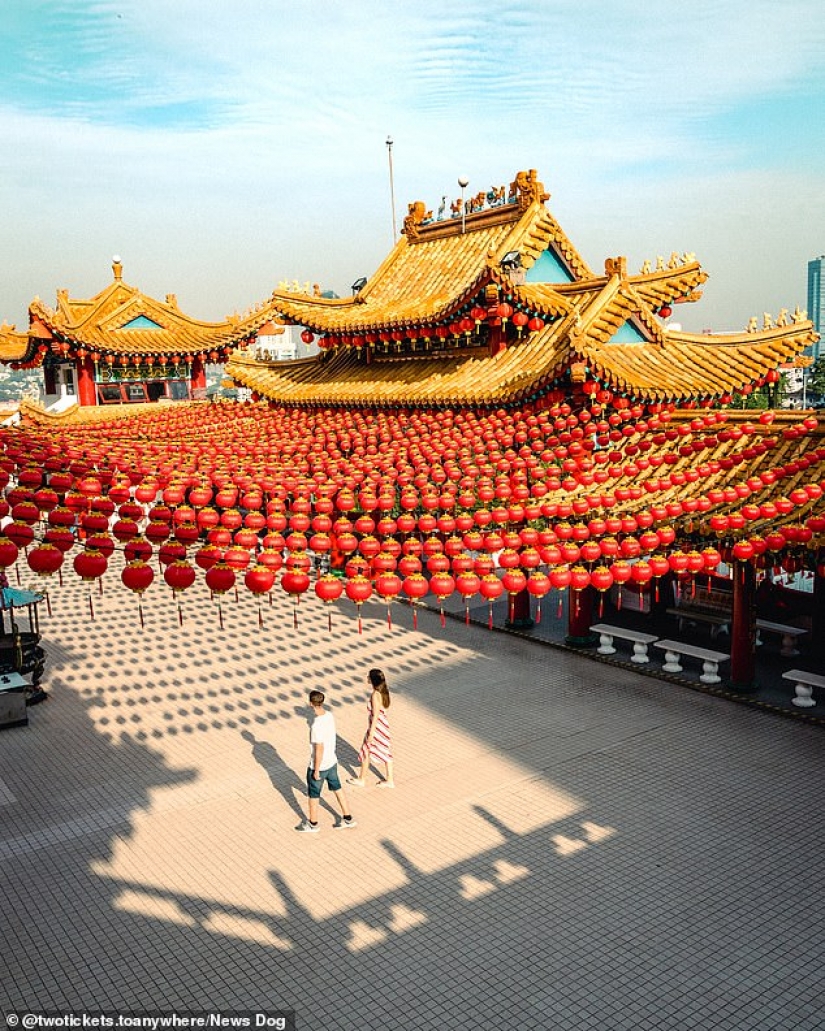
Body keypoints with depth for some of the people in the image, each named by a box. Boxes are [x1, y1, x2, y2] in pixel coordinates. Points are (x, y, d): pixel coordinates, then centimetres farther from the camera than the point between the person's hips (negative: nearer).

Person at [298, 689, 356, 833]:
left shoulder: (316, 726, -31)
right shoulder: (330, 716, -7)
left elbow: (319, 750, -26)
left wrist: (316, 771, -15)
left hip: (319, 766, -7)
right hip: (332, 762, 7)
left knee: (313, 794, 14)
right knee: (337, 788, 22)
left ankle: (313, 824, 33)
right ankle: (348, 818, 33)